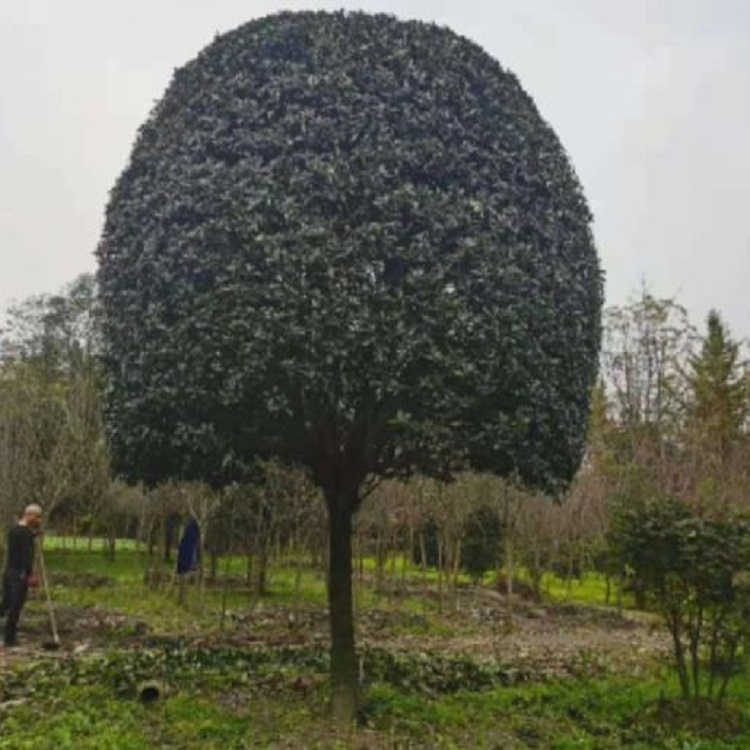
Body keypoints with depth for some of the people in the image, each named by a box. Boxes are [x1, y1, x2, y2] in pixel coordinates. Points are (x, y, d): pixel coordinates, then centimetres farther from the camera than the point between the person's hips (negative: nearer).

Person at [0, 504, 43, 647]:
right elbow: (26, 554, -22)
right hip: (20, 573, -9)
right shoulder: (26, 532, -16)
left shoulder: (14, 529, 13)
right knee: (16, 607, 0)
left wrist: (34, 534, 17)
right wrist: (31, 575, -23)